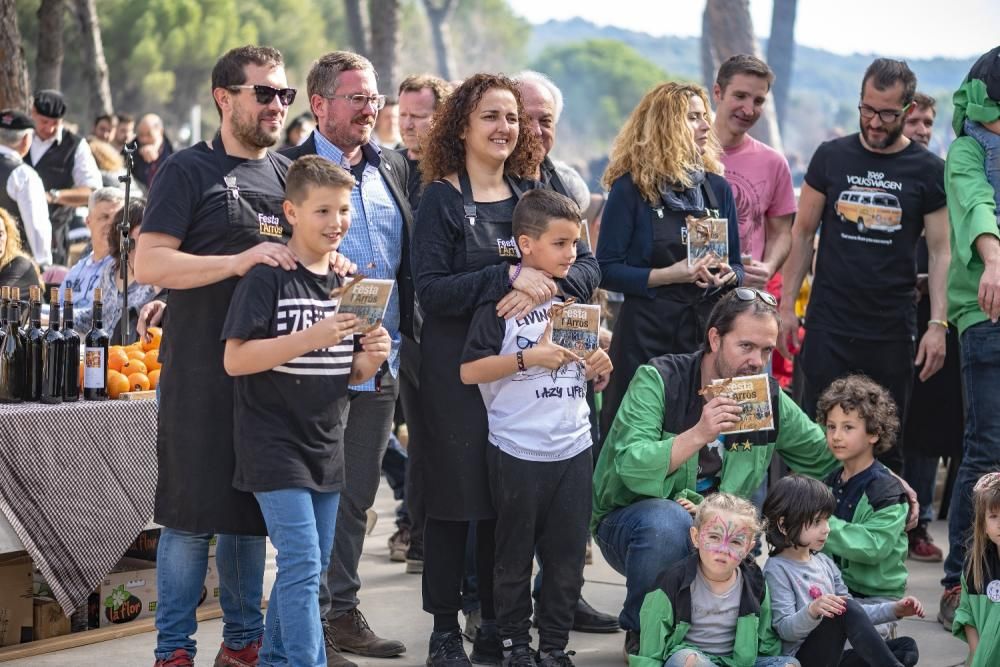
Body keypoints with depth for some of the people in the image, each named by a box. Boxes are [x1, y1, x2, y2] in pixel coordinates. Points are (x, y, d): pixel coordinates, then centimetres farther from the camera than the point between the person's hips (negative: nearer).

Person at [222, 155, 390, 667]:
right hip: (275, 446, -7)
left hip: (326, 447, 7)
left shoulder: (347, 284, 11)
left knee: (312, 567, 12)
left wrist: (370, 359, -7)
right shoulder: (267, 278, -10)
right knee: (302, 564, -13)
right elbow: (234, 359, -17)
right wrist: (311, 339, -25)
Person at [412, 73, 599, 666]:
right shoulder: (442, 199, -2)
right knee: (455, 496, 0)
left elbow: (587, 267, 2)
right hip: (458, 368, -4)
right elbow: (430, 289, -13)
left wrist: (544, 287, -18)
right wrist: (511, 276, -22)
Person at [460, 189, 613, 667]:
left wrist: (597, 365, -1)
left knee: (567, 556, 8)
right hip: (518, 451, -5)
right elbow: (469, 371, -13)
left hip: (574, 447, 5)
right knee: (515, 555, 7)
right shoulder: (500, 299, -9)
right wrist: (529, 358, -20)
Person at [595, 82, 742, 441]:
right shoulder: (632, 188, -5)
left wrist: (728, 275, -6)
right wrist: (668, 275, -18)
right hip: (647, 334, -4)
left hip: (707, 329, 4)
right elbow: (607, 270, -8)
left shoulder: (717, 188, 10)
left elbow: (736, 265, 16)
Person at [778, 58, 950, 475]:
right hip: (828, 326, 1)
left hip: (892, 331, -1)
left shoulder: (928, 171, 2)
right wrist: (787, 305, 4)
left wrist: (938, 324, -7)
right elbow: (803, 234, 9)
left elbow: (941, 252, 2)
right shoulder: (831, 157, 5)